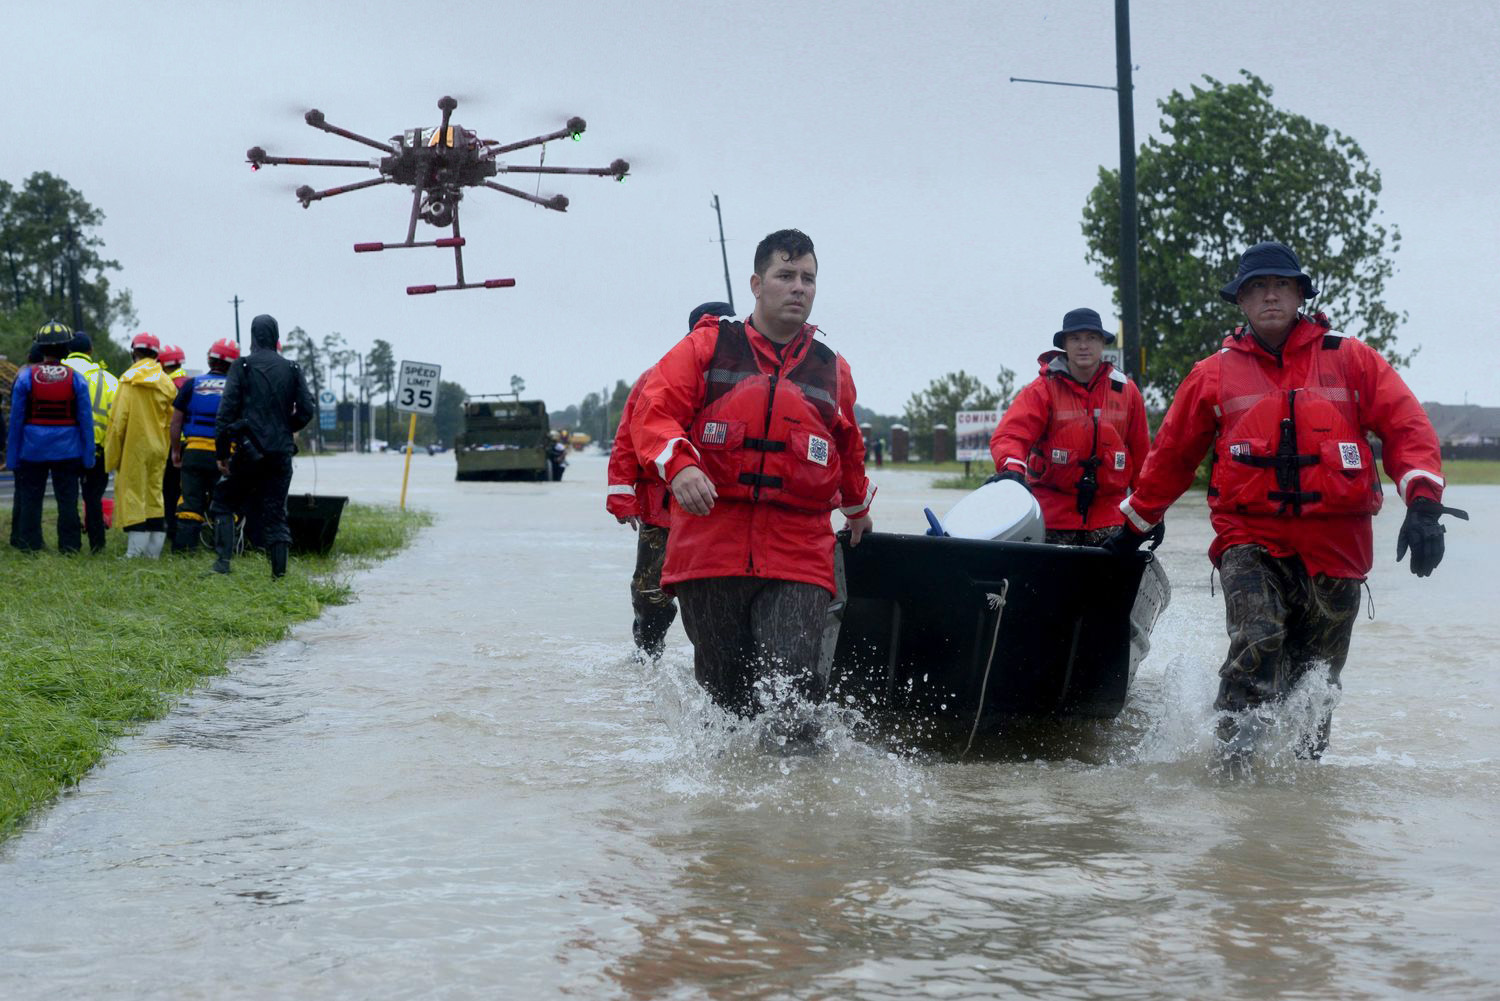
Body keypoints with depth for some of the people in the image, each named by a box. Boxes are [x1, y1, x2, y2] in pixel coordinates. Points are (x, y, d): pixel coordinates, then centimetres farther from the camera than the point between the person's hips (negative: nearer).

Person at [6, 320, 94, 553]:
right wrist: (87, 457, 4)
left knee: (29, 499, 8)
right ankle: (69, 547, 5)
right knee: (67, 500, 5)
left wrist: (12, 456, 4)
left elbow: (16, 420, -2)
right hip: (67, 451, 0)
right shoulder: (76, 379, -4)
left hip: (32, 450, 0)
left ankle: (28, 547, 8)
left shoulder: (26, 377, -5)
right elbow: (86, 420, -2)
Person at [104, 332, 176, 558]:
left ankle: (135, 551, -8)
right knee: (154, 496, 11)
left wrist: (113, 453, -5)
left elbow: (119, 419, -10)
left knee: (133, 496, -3)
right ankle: (153, 551, 12)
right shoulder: (166, 382, 7)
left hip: (134, 446, -5)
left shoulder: (130, 380, -7)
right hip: (158, 448, 5)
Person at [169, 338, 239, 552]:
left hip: (194, 452, 1)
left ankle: (183, 545, -1)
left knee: (190, 501, 4)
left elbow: (175, 422, 6)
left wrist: (175, 450, 15)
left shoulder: (191, 385, 4)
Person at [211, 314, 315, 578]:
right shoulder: (292, 369, 6)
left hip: (249, 450, -3)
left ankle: (223, 560, -4)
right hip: (282, 452, 3)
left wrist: (222, 452, -5)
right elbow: (307, 408, 5)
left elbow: (226, 410, -8)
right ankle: (279, 569, 1)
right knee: (275, 511, 8)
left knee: (223, 503, 10)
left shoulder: (242, 367, -3)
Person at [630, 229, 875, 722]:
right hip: (710, 547, -1)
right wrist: (679, 465, -22)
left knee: (791, 680, -17)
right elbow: (654, 411, -3)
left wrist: (857, 508, 46)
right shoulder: (706, 347, 8)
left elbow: (849, 446, 34)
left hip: (799, 556, 1)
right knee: (722, 692, 2)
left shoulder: (832, 370, 16)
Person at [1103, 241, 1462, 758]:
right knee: (1257, 643, -26)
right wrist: (1134, 526, 24)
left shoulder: (1351, 361, 7)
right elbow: (1171, 455, 18)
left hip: (1335, 545, 1)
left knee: (1315, 678, 9)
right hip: (1251, 540, -1)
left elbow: (1406, 426, 3)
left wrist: (1423, 503, -12)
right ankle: (1232, 755, -23)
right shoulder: (1214, 374, 9)